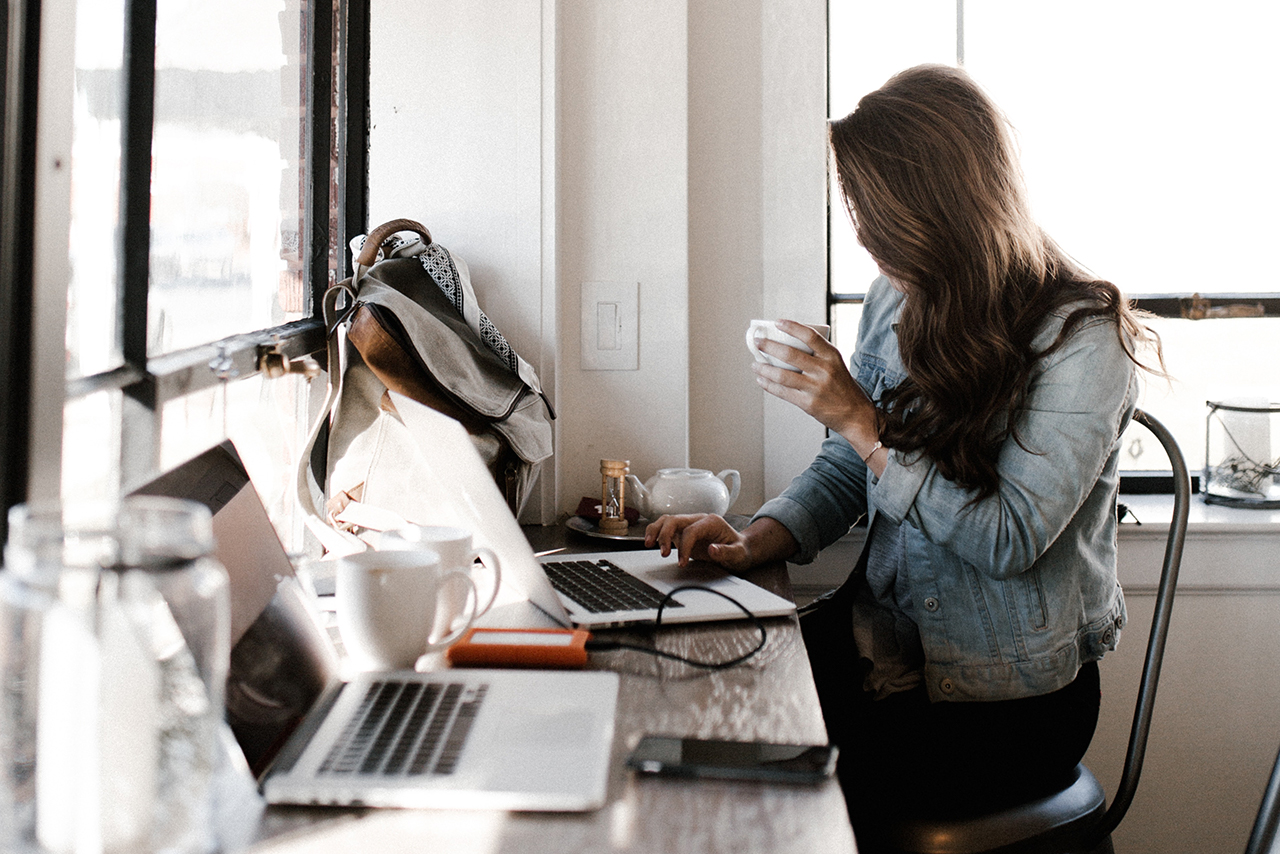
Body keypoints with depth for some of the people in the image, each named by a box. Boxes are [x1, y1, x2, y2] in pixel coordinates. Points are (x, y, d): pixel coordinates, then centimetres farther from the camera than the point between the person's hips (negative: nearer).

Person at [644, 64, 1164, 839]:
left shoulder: (1080, 336, -14)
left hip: (1010, 693, -5)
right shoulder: (896, 301, 5)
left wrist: (860, 419, -21)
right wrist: (753, 544, -8)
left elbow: (1011, 538, -20)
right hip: (885, 641, 6)